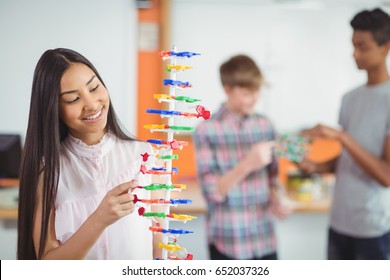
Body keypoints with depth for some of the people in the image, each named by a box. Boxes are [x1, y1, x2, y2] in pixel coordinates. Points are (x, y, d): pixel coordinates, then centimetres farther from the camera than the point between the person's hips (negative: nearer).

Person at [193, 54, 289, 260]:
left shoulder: (265, 125, 5)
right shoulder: (206, 130, -9)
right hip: (227, 242, -4)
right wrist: (247, 164, -25)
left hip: (264, 240, 4)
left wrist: (274, 201, -5)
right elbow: (212, 191, -13)